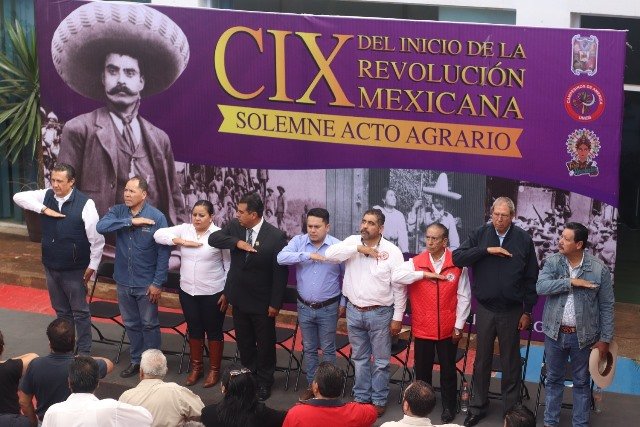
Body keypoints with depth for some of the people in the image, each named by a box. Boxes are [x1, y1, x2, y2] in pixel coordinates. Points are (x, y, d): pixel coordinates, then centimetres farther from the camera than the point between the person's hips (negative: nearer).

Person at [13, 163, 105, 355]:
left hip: (74, 269, -5)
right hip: (51, 266, 5)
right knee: (61, 311, 18)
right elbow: (18, 197, -7)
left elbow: (97, 238, -14)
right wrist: (44, 209, -17)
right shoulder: (46, 196, -2)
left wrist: (93, 265, -12)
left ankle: (84, 352, 15)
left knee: (79, 311, 6)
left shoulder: (85, 203, -17)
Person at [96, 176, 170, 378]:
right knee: (131, 324, 17)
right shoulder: (118, 212, -2)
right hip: (124, 281, 4)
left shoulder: (157, 217, -13)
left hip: (147, 283, -4)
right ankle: (136, 360, 31)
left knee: (149, 324, 8)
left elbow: (164, 252, -12)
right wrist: (131, 221, -27)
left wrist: (157, 283, -15)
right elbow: (101, 226, -22)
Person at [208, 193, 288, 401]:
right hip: (239, 298, 4)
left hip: (262, 302, -4)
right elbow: (213, 238, -12)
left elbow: (280, 272, -15)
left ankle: (264, 381, 27)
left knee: (265, 343, 10)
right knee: (244, 342, 18)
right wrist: (237, 242, -26)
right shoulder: (235, 227, -4)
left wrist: (275, 303, -14)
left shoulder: (275, 236, -19)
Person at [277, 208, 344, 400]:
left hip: (328, 308, -2)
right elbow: (281, 258, -23)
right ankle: (311, 385, 29)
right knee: (309, 349, 15)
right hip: (304, 307, 2)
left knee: (328, 350, 9)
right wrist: (307, 255, -30)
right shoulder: (299, 241, -6)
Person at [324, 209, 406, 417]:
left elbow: (399, 287, -7)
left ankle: (379, 400, 20)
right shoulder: (352, 242, -1)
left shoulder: (392, 251, -10)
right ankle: (361, 397, 29)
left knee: (381, 360, 7)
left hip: (380, 313, -3)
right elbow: (330, 254, -17)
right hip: (354, 311, 3)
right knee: (360, 358, 17)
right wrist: (358, 248, -23)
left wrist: (397, 317, -7)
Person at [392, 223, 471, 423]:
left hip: (448, 329, -1)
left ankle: (449, 407, 24)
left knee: (448, 370, 11)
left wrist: (459, 325, -5)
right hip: (422, 328, 1)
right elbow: (396, 276, -19)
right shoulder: (416, 262, -2)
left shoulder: (457, 264, -6)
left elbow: (463, 297, -3)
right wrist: (424, 274, -22)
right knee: (422, 369, 12)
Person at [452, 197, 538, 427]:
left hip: (512, 310, -1)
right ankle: (478, 406, 22)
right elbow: (457, 257, -11)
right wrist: (486, 250, -20)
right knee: (482, 359, 10)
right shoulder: (480, 234, -1)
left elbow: (531, 277, 1)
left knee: (511, 361, 9)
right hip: (485, 309, 1)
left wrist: (527, 310, 0)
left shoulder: (523, 239, -3)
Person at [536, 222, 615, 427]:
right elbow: (541, 287, -19)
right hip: (555, 333, 2)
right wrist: (571, 282, -25)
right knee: (553, 379, 14)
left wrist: (605, 339, -6)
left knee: (581, 382, 11)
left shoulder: (599, 268, -10)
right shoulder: (552, 262, -4)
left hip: (583, 336, -2)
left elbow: (606, 306, -5)